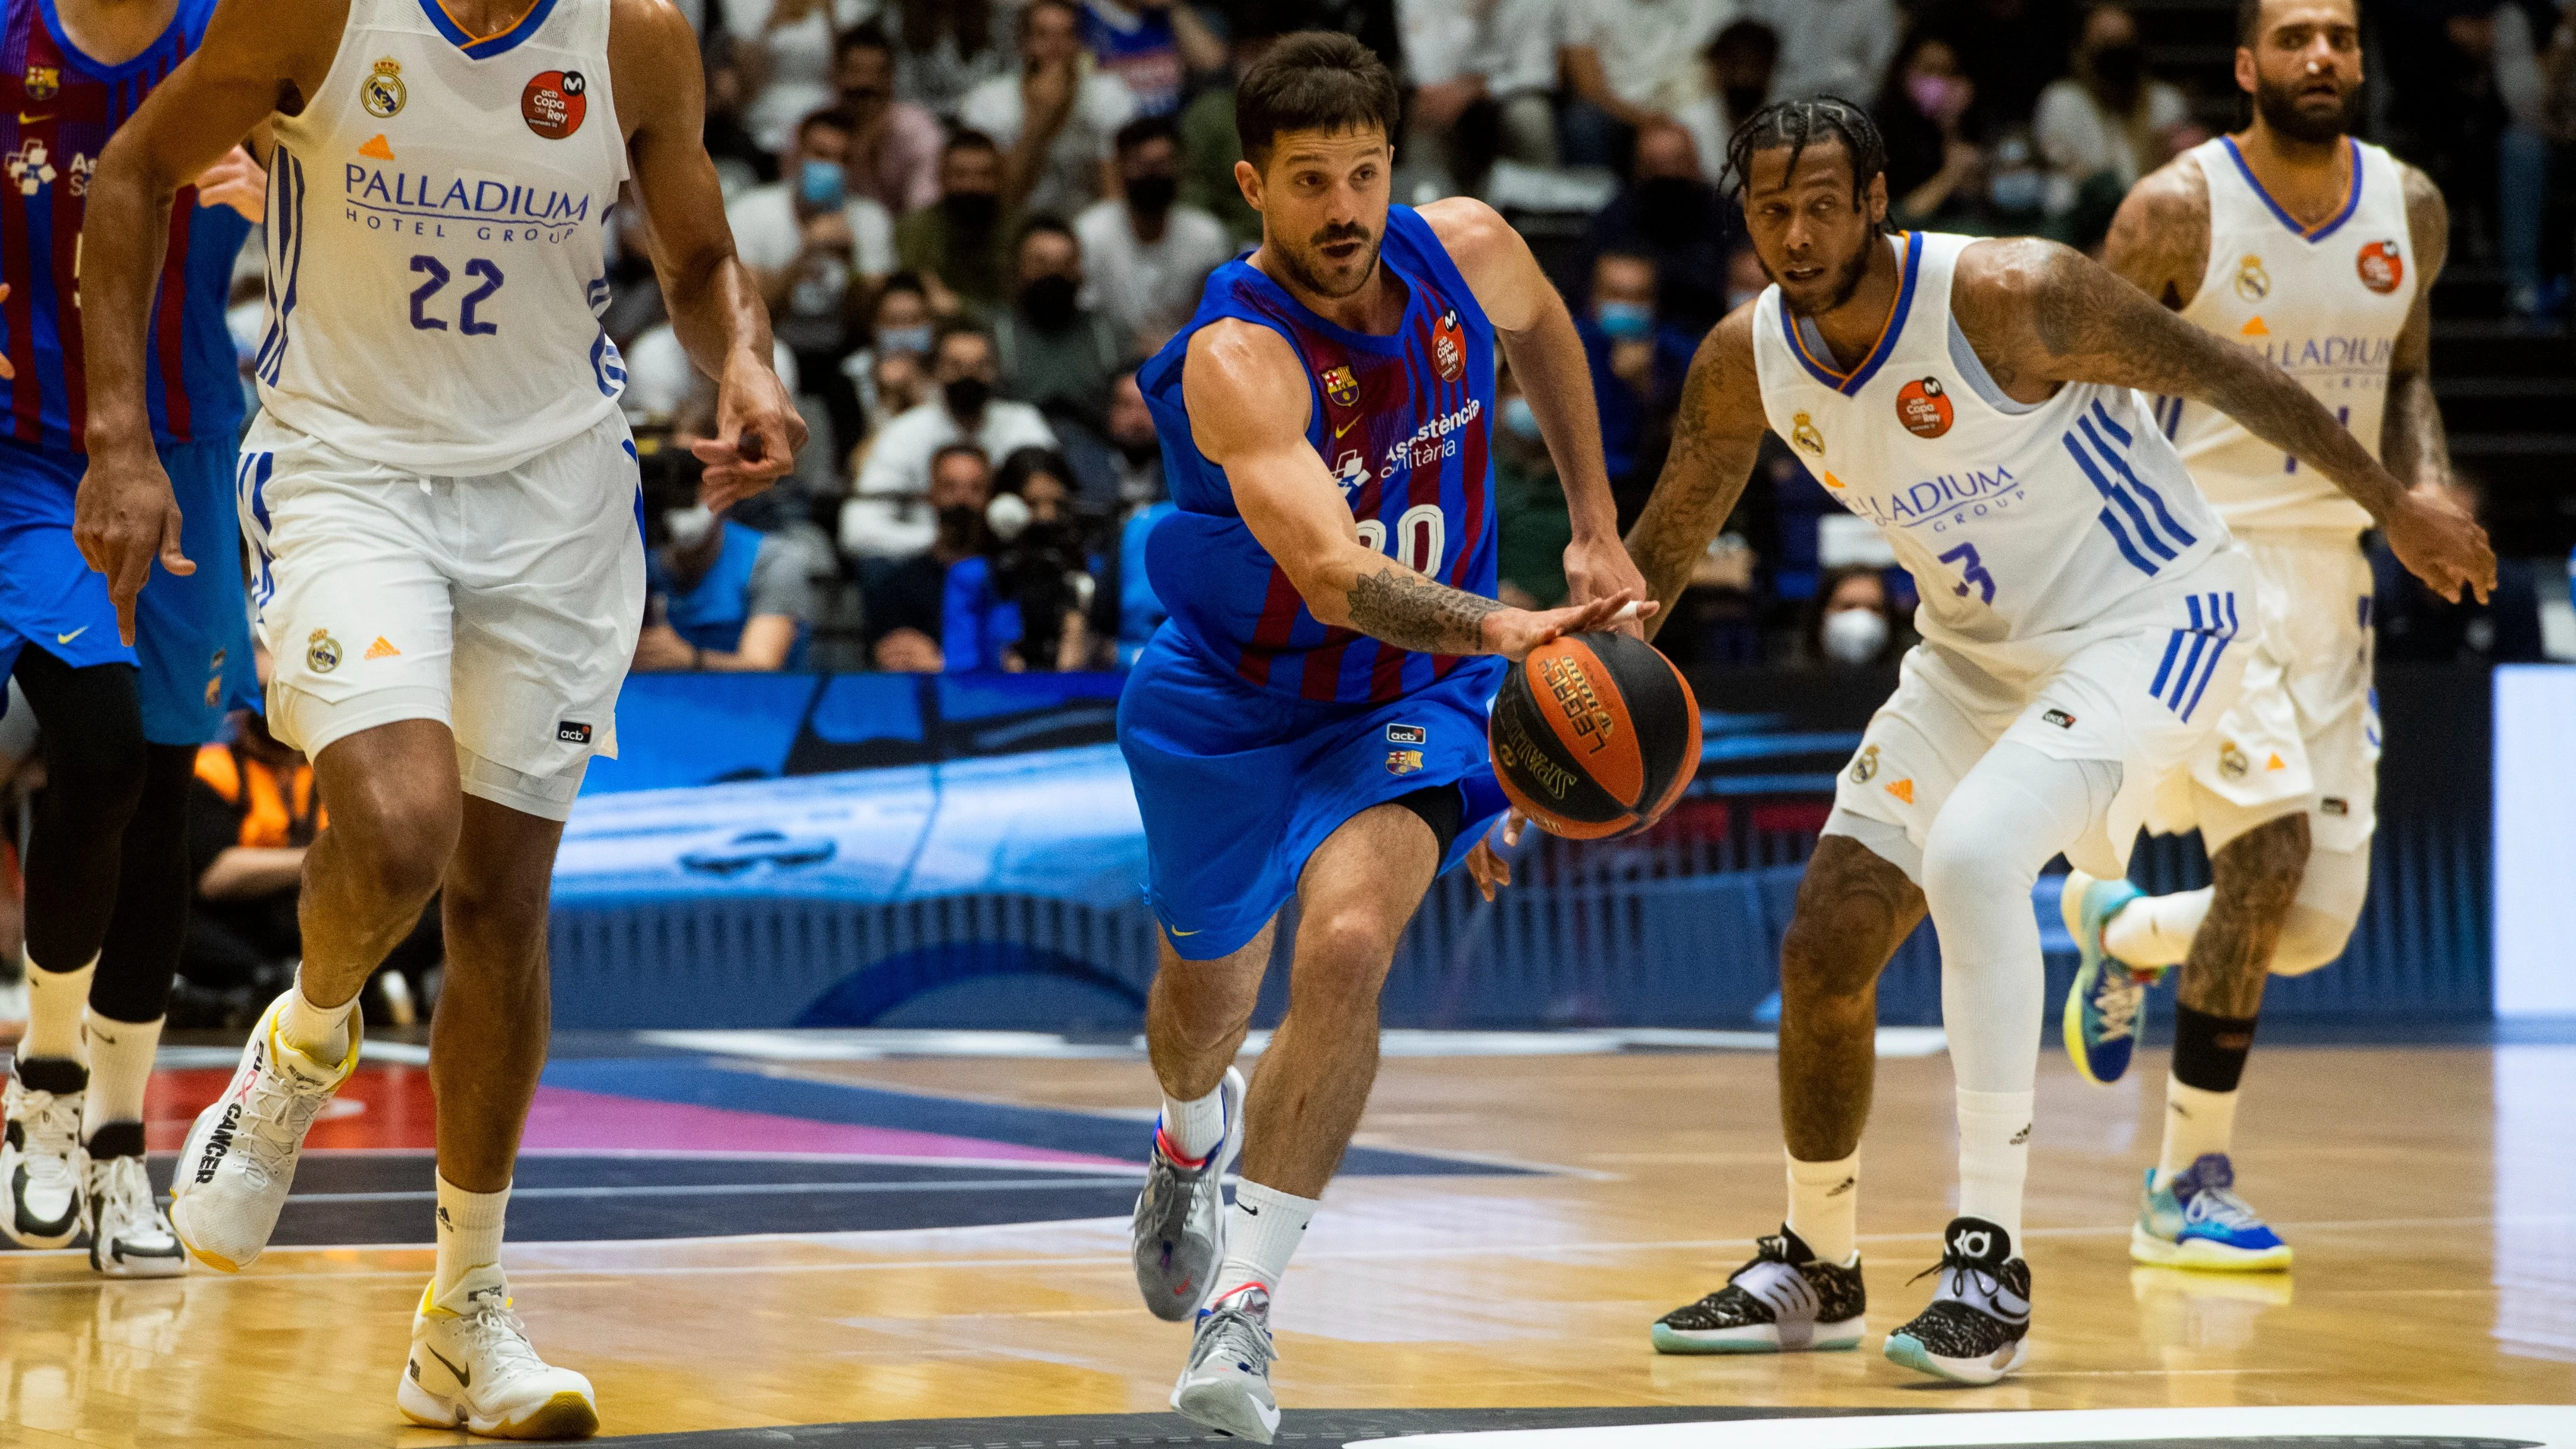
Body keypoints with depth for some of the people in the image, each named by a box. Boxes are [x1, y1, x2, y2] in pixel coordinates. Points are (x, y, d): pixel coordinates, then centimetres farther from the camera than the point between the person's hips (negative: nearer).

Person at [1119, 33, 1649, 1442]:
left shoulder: (1463, 251, -16)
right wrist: (1507, 630, -60)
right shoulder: (1236, 359, -32)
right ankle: (1194, 1140, 60)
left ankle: (1240, 1310, -22)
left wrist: (1593, 527, 11)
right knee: (1209, 986, 21)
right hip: (1230, 698, -1)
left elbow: (1541, 327, 11)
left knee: (1346, 945, -26)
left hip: (1406, 698, 1)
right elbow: (1334, 574, -45)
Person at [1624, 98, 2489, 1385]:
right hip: (1976, 650, 7)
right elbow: (1665, 543, 8)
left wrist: (2394, 507, -6)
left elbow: (2219, 373, -14)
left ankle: (1991, 1268, -25)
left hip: (2148, 619, -7)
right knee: (1824, 948, 3)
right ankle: (1817, 1270, 27)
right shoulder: (1745, 362, -8)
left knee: (1974, 852, -30)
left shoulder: (2009, 296, -26)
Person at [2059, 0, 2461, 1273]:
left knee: (2319, 925, 2)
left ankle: (2121, 931, 36)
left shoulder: (2409, 209, 5)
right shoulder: (2178, 210, -11)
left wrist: (2429, 485, -1)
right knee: (2271, 847, -21)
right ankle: (2189, 1185, -9)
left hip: (2330, 571, 6)